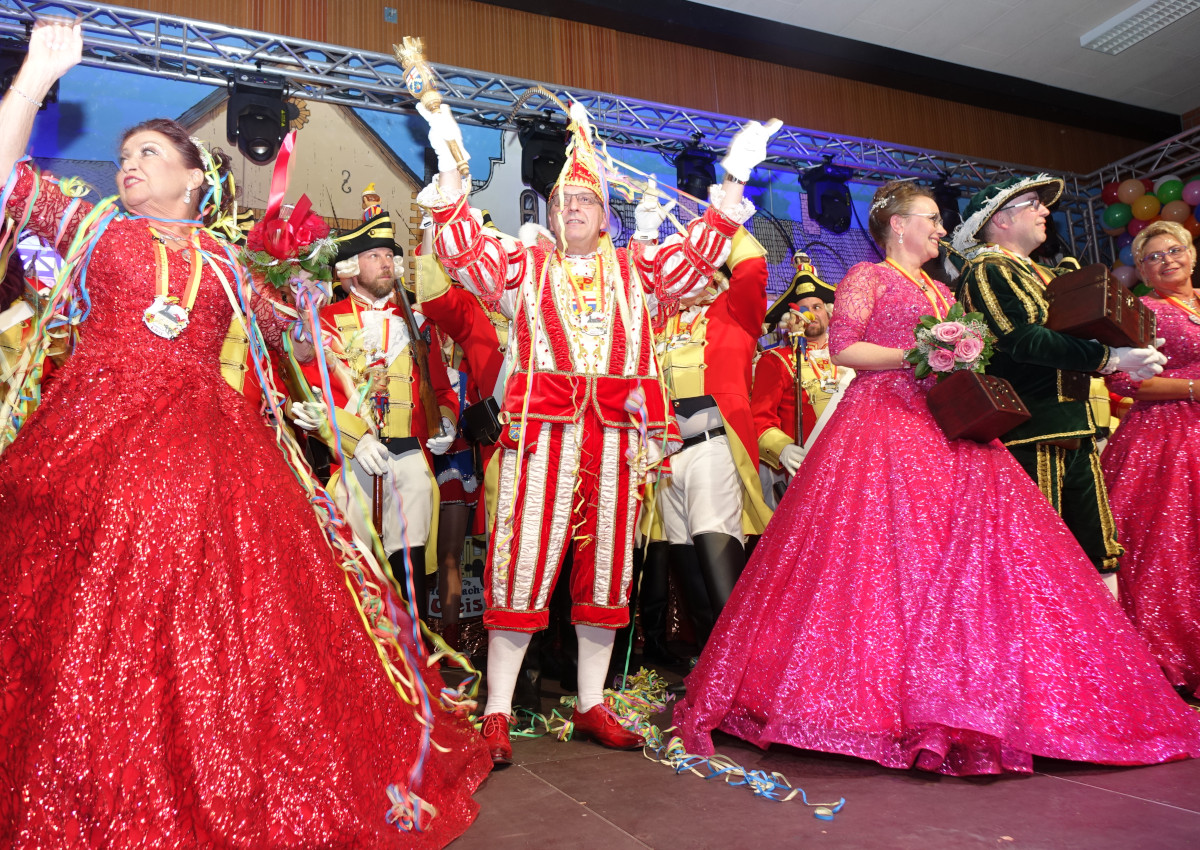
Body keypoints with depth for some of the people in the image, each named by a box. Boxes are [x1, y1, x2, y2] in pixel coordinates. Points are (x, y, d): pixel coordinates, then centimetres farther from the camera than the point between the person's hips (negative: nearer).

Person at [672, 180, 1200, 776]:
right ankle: (870, 698, -9)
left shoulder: (941, 292, 27)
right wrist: (913, 355, -11)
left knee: (964, 556, -3)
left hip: (942, 427, 7)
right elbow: (841, 348, -7)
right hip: (882, 423, -7)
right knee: (880, 556, -15)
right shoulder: (866, 277, 5)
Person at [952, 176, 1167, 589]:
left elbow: (1070, 339, 24)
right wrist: (1110, 359, -17)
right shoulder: (985, 270, -6)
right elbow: (1025, 340, -19)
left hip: (1075, 430, 9)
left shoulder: (1043, 274, 23)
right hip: (1030, 434, -9)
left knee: (1099, 555, 10)